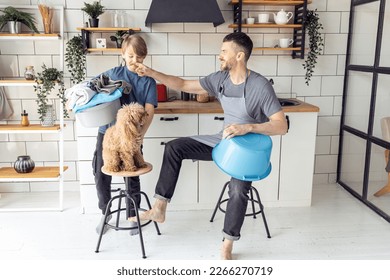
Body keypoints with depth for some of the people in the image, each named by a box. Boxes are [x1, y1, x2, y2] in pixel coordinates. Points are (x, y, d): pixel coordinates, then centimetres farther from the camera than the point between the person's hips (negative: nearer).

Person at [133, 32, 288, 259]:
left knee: (238, 190, -31)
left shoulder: (260, 86, -24)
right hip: (224, 141, 6)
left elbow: (281, 126, -27)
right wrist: (152, 73, -4)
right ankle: (159, 209, -2)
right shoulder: (219, 79, -5)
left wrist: (247, 127, -41)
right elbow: (184, 85, 2)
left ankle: (227, 247, -5)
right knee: (174, 148, -6)